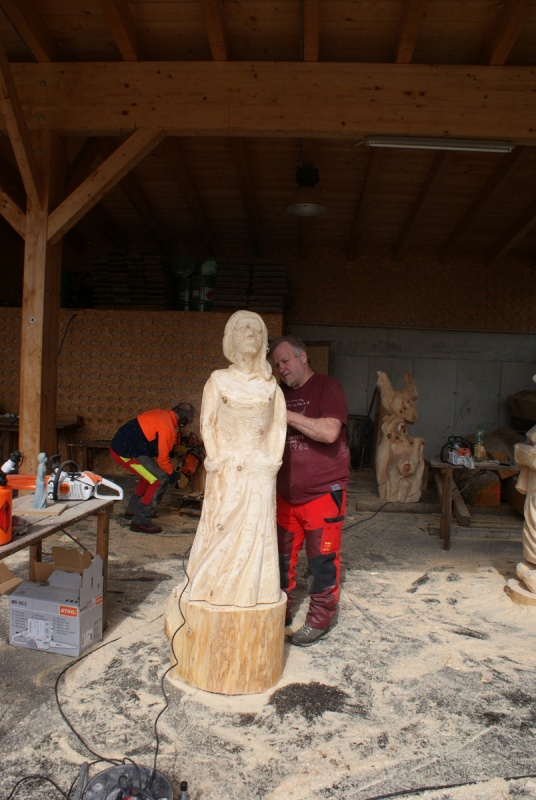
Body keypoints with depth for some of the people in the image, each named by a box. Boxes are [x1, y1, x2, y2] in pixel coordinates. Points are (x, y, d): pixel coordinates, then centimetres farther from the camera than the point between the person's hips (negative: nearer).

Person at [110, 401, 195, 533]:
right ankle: (140, 521, -4)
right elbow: (162, 460, -12)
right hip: (126, 453, -10)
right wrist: (173, 474, 5)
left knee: (150, 474, 24)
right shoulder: (167, 428, -19)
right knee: (160, 480, -8)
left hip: (119, 444, 10)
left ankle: (132, 510, 34)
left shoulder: (162, 413, 7)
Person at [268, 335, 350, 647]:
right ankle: (281, 610, 30)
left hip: (323, 491, -6)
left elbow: (329, 432, -23)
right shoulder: (280, 393, 10)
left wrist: (287, 415, -23)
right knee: (282, 554, 13)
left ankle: (320, 619, 19)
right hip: (286, 492, 6)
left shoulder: (328, 387, -8)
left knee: (323, 557, 4)